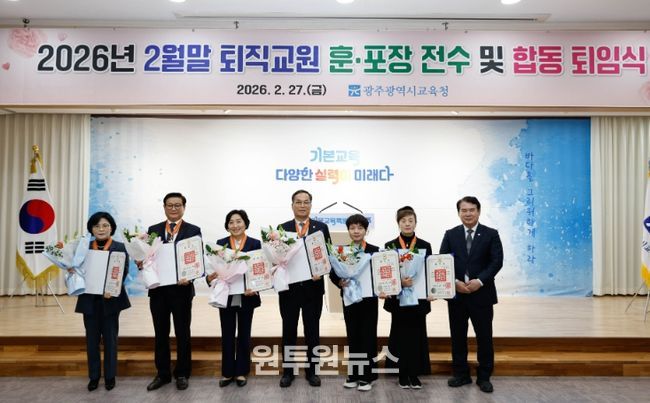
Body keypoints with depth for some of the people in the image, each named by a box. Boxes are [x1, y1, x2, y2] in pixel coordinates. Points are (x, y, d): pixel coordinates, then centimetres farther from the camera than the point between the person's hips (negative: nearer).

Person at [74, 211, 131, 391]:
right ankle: (94, 376, 22)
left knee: (110, 338, 6)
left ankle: (110, 376, 19)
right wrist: (71, 270, -16)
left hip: (110, 299, -2)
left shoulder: (119, 247, -1)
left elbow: (124, 271, -9)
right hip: (89, 299, 2)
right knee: (92, 339, 9)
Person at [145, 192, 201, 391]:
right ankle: (162, 374, 24)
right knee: (161, 333, 11)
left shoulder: (193, 230, 0)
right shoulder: (153, 230, 9)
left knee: (182, 333, 8)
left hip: (181, 288, -2)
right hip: (158, 288, 3)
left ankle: (182, 374, 22)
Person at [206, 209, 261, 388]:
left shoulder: (255, 243, -2)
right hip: (226, 296, 1)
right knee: (227, 335, 9)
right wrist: (210, 277, -23)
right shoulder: (220, 244, 2)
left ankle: (241, 372, 23)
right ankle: (227, 372, 21)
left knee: (244, 334, 11)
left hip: (246, 296, -1)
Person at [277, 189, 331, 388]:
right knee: (289, 330, 9)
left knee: (312, 330, 9)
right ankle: (288, 370, 21)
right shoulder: (282, 228, 4)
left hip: (313, 287, 0)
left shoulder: (322, 227, 3)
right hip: (289, 286, 0)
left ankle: (312, 371, 20)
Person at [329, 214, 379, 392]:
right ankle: (353, 374, 21)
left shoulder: (374, 250, -1)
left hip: (369, 299, -1)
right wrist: (339, 282, -20)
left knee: (368, 337, 4)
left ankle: (366, 376, 14)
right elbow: (332, 273, -1)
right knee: (353, 337, 10)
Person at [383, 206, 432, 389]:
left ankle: (415, 374, 17)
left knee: (417, 336, 6)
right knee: (400, 335, 5)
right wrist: (399, 281, -21)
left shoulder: (425, 245, 5)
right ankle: (403, 374, 16)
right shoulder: (390, 246, 1)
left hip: (419, 297, 1)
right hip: (398, 298, -1)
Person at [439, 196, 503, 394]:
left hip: (482, 293, -2)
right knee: (458, 336, 9)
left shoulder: (491, 234, 1)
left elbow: (497, 262, -7)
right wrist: (454, 282, -14)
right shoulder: (450, 234, 6)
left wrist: (480, 281, -18)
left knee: (484, 337, 5)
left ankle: (484, 377, 18)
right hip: (456, 293, 2)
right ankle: (461, 374, 22)